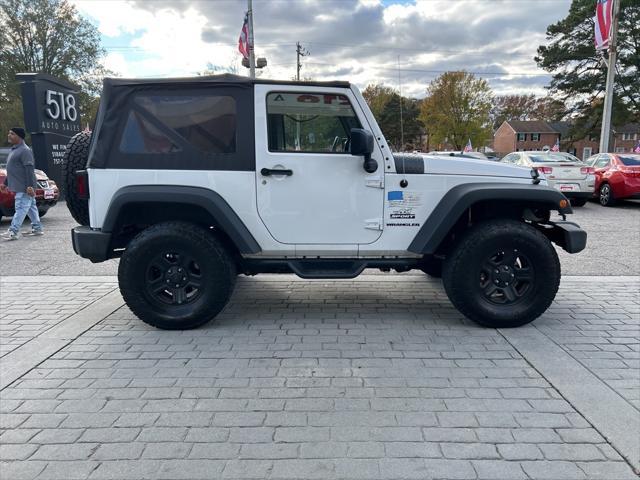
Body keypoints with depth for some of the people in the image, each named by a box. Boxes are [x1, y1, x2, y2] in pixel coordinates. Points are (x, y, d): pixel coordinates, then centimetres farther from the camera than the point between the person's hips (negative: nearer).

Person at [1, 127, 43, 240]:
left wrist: (30, 186, -26)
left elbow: (29, 169, -20)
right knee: (31, 207, 13)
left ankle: (13, 231, -13)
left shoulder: (24, 150, -12)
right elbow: (12, 169, 26)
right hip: (19, 186, 10)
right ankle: (37, 228, 19)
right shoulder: (13, 150, 19)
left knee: (21, 208, -10)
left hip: (24, 187, -10)